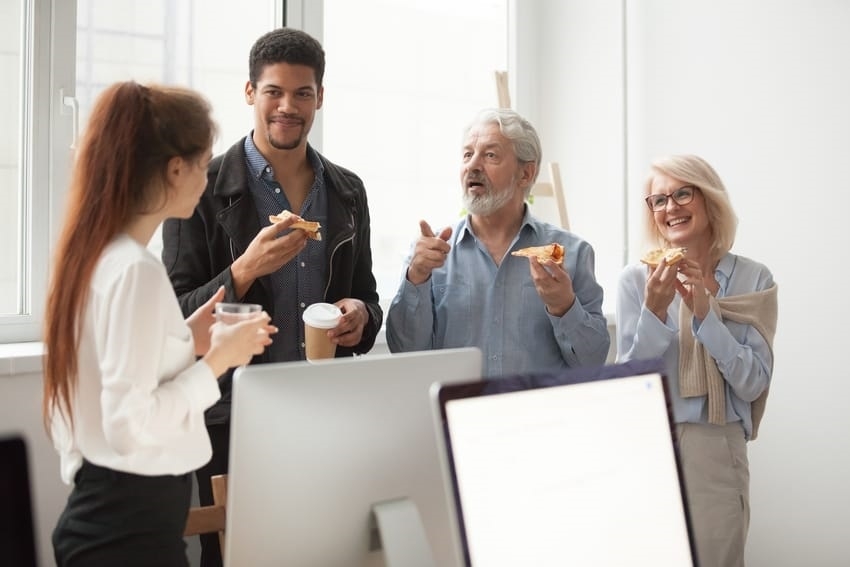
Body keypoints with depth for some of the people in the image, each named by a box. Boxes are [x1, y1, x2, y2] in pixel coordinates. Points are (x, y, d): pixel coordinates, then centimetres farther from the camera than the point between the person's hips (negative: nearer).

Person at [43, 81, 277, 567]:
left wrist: (186, 342, 6)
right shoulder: (137, 270, -21)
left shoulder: (92, 254, 5)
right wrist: (217, 360, -14)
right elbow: (130, 423, -23)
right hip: (132, 526, -9)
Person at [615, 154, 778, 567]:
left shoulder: (753, 280, -2)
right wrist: (654, 311, -20)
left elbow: (753, 384, -8)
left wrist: (705, 312, -18)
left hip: (717, 451, 0)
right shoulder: (636, 279, -3)